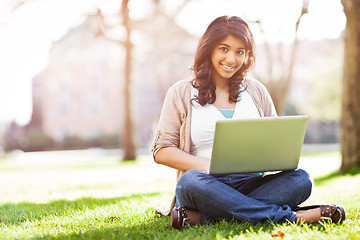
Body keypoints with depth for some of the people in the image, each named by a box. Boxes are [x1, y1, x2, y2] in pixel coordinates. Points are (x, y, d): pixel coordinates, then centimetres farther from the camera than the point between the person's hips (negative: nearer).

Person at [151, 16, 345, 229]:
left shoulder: (256, 91, 17)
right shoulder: (181, 93, 8)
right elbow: (161, 151, 2)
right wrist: (206, 165, -14)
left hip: (251, 184, 3)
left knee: (301, 180, -26)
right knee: (191, 182, -38)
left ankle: (202, 218, -35)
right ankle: (290, 217, -32)